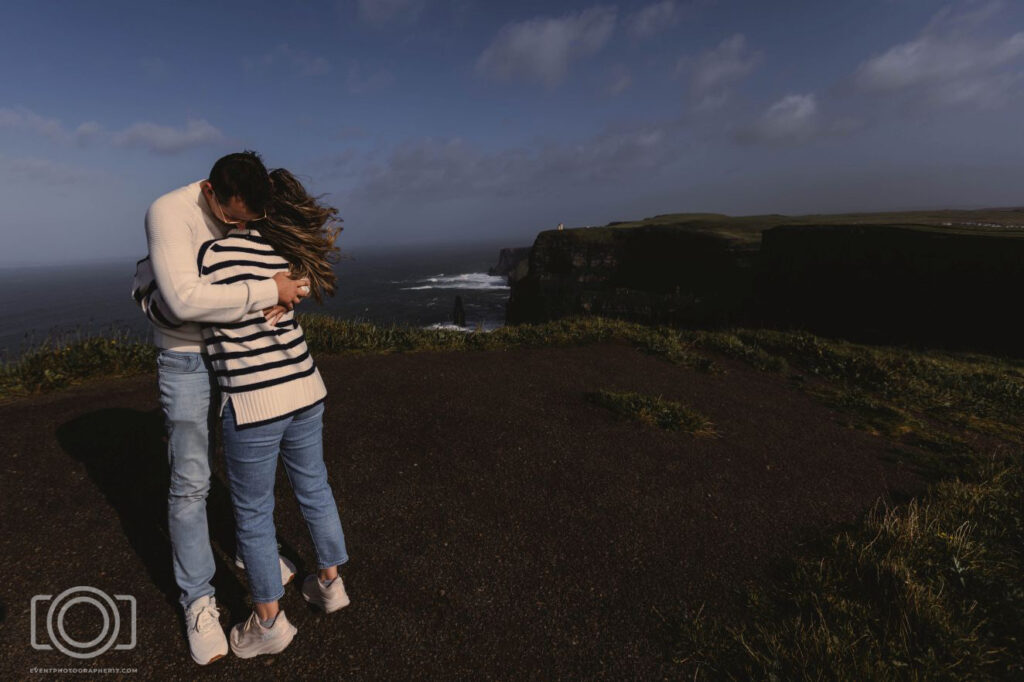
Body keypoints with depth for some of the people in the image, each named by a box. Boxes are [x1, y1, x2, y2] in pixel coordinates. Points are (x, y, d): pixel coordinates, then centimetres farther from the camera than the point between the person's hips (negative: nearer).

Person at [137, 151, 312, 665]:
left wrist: (290, 289, -21)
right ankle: (198, 600, 21)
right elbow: (185, 300, -36)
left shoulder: (255, 217, -6)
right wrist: (268, 291, -31)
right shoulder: (169, 213, -22)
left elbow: (301, 269, 2)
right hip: (186, 362, -5)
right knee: (190, 484, 3)